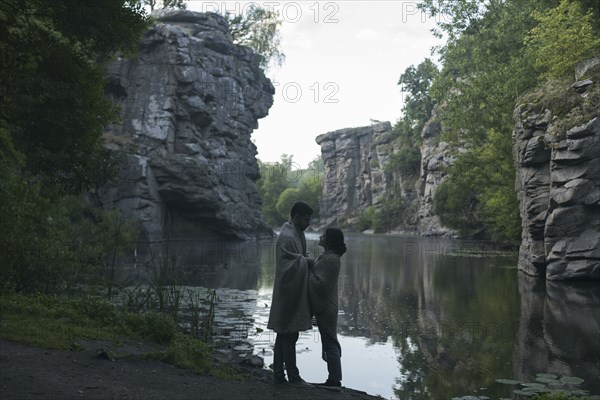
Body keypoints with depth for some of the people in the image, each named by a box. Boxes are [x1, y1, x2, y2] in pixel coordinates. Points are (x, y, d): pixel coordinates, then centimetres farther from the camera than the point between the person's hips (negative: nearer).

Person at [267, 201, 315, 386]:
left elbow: (302, 254, 19)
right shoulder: (287, 238, -20)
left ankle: (278, 374, 21)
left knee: (283, 334, 14)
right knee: (290, 335, -1)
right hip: (289, 294, -10)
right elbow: (293, 266, -21)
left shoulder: (297, 233, 11)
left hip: (294, 294, 10)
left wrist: (307, 259, -2)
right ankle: (293, 376, 8)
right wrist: (308, 261, -6)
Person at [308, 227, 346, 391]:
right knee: (330, 342, 13)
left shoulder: (331, 259, -19)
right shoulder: (328, 256, 13)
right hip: (325, 306, 10)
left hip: (325, 307, -10)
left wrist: (308, 273, -11)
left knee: (330, 342, -4)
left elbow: (320, 283, -24)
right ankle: (334, 379, 21)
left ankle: (334, 381, 3)